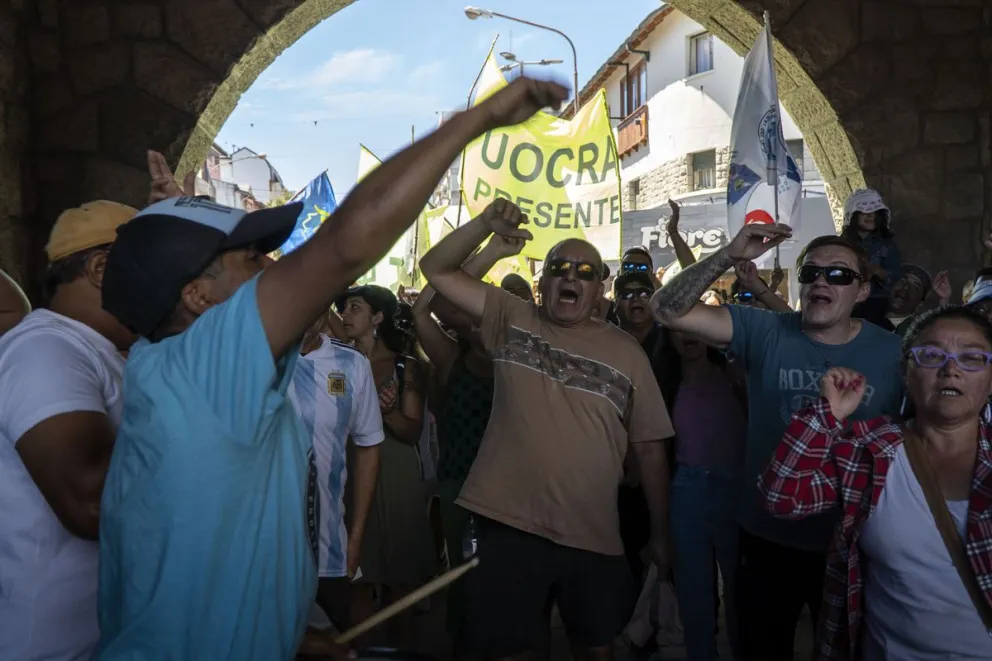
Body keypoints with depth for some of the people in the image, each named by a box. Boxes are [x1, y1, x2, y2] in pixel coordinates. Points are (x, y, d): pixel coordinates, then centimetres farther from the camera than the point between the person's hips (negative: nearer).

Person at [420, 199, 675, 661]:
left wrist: (661, 535, 8)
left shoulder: (627, 354, 2)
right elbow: (437, 270, -2)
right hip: (507, 526, -1)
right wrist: (486, 225, -19)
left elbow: (650, 449, 6)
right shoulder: (511, 320, 3)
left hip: (593, 537, 1)